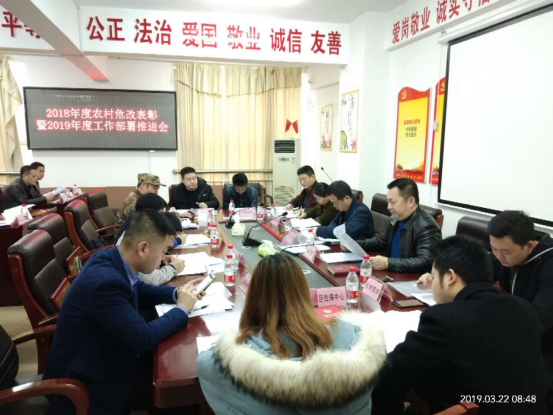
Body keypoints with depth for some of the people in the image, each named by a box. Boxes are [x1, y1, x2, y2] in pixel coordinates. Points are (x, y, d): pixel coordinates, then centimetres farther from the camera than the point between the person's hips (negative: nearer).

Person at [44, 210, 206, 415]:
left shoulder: (112, 258, -8)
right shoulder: (105, 281, -34)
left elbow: (139, 291, 12)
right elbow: (144, 338, -29)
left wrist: (176, 292, -2)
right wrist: (182, 309, -15)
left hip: (103, 355, 8)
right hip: (86, 381, -8)